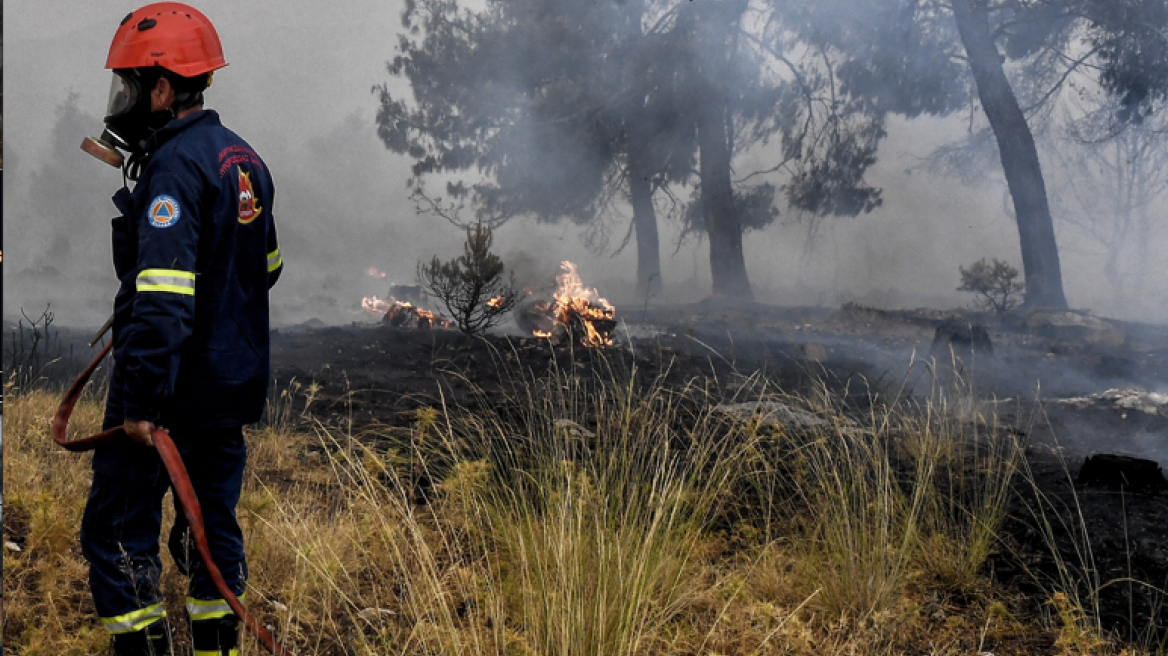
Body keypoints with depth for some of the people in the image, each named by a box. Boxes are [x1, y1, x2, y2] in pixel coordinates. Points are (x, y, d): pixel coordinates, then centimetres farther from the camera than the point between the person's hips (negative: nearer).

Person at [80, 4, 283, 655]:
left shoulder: (175, 167, -18)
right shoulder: (243, 157, 10)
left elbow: (163, 299, -27)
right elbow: (266, 266, 21)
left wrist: (141, 401, -27)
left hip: (175, 387, -9)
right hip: (235, 382, 9)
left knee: (117, 534, 0)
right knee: (212, 524, 17)